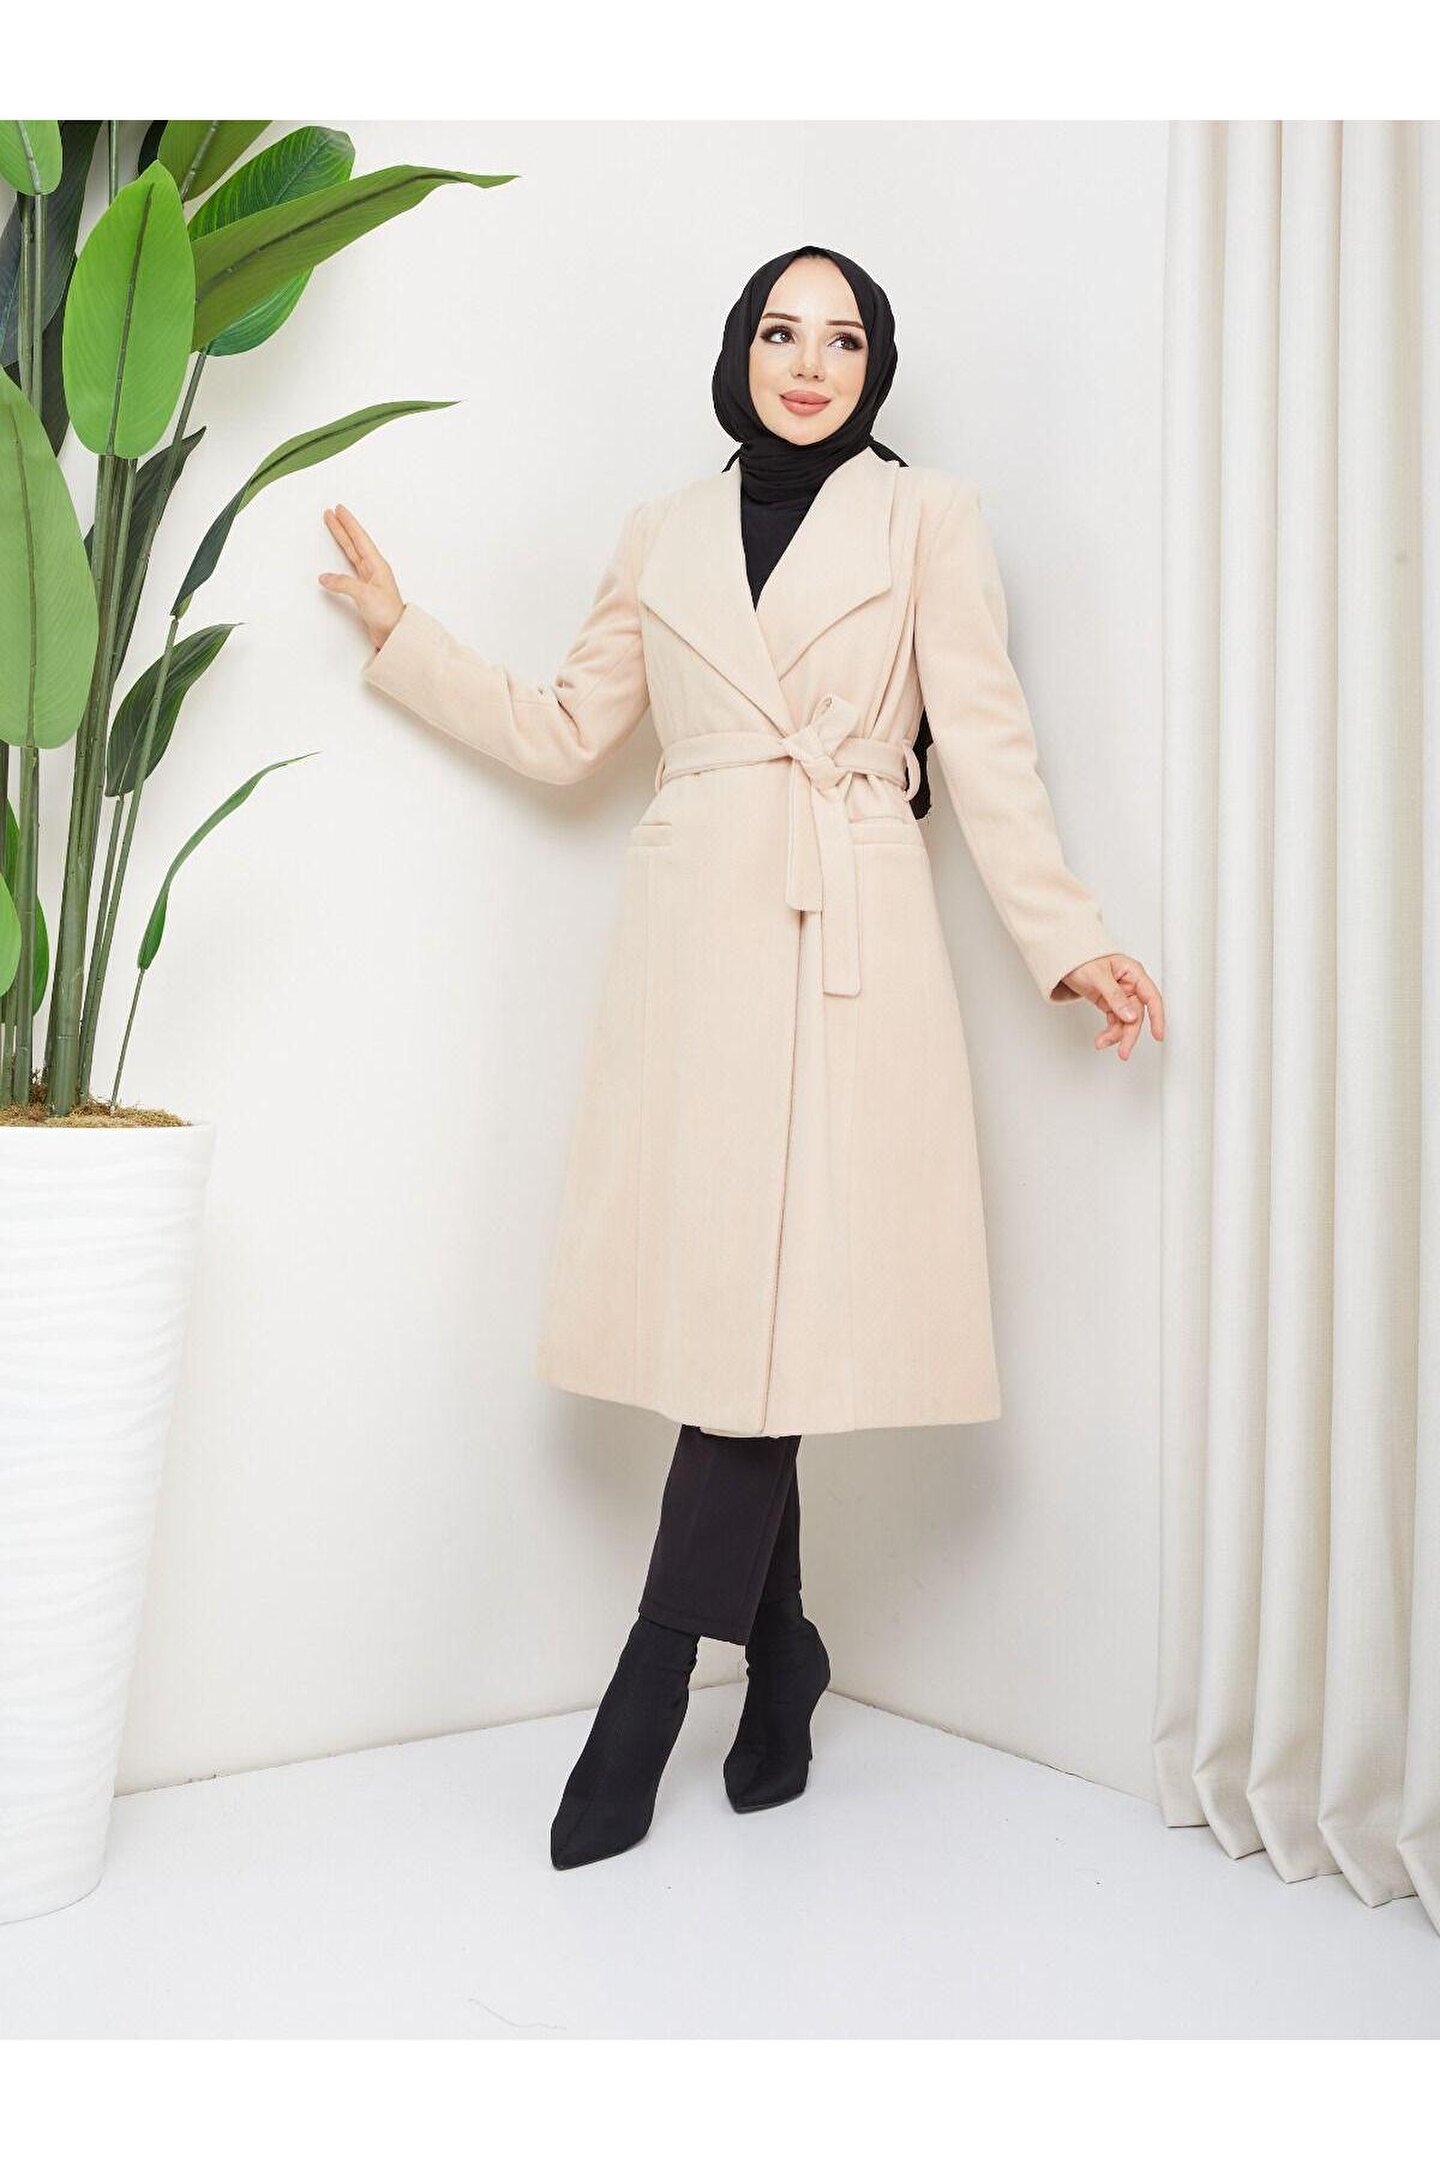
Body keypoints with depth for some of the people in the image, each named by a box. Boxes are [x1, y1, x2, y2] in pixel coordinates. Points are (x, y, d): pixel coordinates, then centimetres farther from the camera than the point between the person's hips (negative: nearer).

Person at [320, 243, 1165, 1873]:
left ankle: (652, 1686, -1)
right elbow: (565, 733, 17)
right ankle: (777, 1662, 16)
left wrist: (1065, 938, -4)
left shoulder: (927, 517, 11)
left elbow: (984, 746, 4)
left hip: (850, 932, -2)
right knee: (721, 1294, 0)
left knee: (772, 1297, -9)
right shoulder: (664, 533, 18)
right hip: (691, 929, 3)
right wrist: (400, 632, 15)